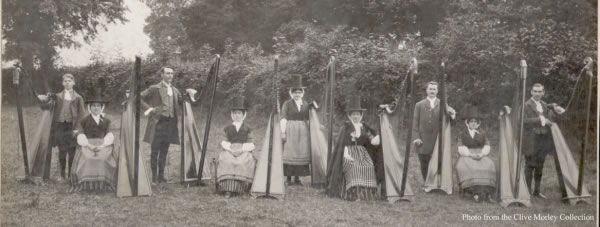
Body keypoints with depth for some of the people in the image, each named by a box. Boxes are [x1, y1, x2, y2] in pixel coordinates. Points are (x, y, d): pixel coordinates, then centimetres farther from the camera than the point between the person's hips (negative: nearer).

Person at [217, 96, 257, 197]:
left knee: (244, 162, -34)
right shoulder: (228, 128, 19)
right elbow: (224, 142, 9)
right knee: (226, 161, -32)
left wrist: (241, 149, -11)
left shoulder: (246, 129, 15)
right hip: (229, 151, 0)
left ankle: (242, 188, -30)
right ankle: (228, 189, -38)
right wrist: (231, 149, -11)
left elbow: (251, 145, 7)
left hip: (244, 151, 0)